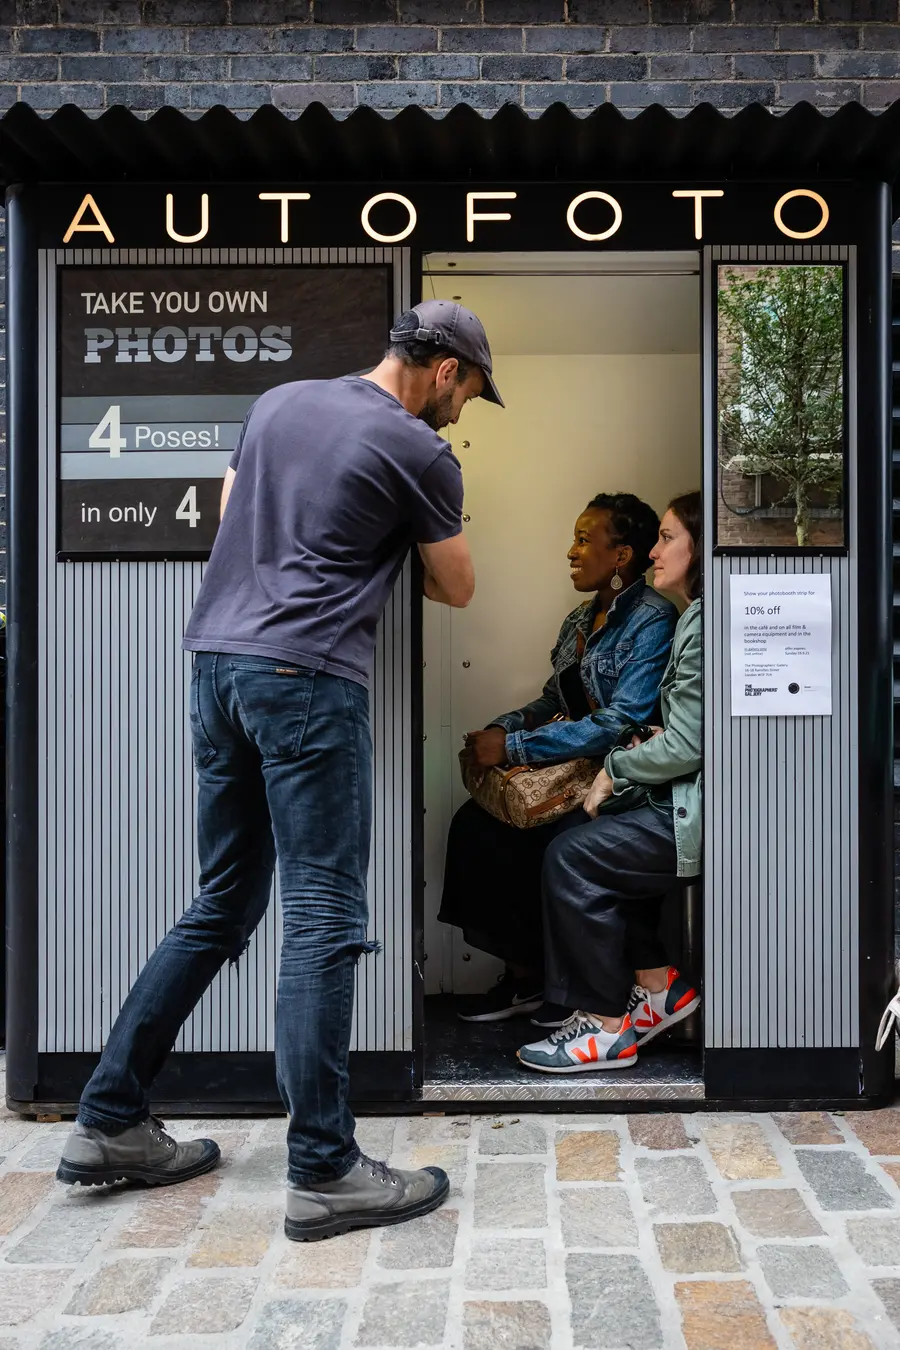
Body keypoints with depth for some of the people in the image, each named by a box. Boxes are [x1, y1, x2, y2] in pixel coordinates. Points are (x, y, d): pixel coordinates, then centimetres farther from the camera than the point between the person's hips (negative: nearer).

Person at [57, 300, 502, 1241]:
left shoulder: (277, 403, 17)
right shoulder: (418, 452, -2)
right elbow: (458, 590, 10)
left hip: (218, 660, 8)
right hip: (308, 678, -7)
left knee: (222, 908, 15)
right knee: (323, 918, -4)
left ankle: (109, 1123, 21)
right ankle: (322, 1172, 2)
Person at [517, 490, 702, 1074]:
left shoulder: (705, 626, -17)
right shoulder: (695, 619, 16)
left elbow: (688, 745, -19)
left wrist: (616, 770, -5)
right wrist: (653, 747, 4)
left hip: (707, 814, -10)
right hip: (693, 799, 10)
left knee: (574, 855, -11)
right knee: (596, 832, 11)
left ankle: (606, 1026, -1)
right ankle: (659, 985, 13)